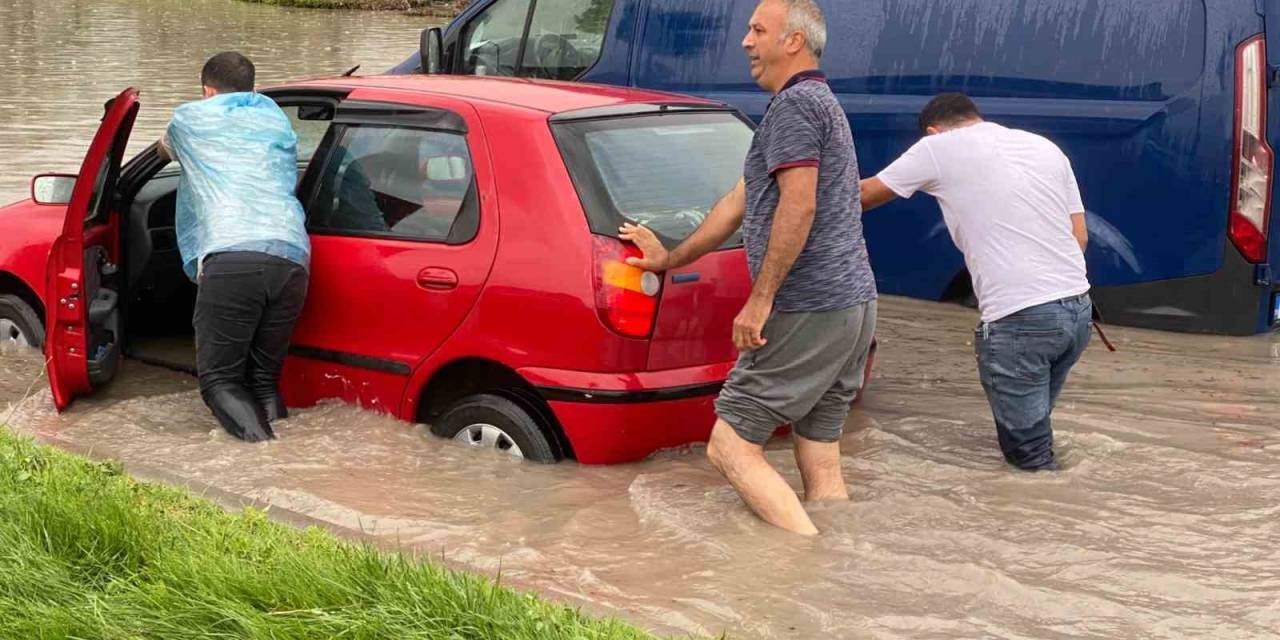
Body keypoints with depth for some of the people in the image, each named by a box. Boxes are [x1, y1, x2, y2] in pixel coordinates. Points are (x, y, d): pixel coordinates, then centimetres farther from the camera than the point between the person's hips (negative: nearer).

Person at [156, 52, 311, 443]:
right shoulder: (277, 120, 30)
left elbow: (165, 150, 45)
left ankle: (256, 437, -24)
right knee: (264, 376, 16)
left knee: (219, 377, 5)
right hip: (292, 259, 4)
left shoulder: (191, 118, 22)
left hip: (229, 259, -3)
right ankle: (274, 421, -15)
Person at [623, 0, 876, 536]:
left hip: (807, 310, -10)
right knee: (821, 464, 9)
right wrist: (669, 259, 37)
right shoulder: (823, 102, 24)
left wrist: (760, 299, -18)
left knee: (730, 446, -7)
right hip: (853, 307, 10)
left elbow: (798, 207, -21)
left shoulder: (794, 103, -9)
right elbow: (739, 203, 31)